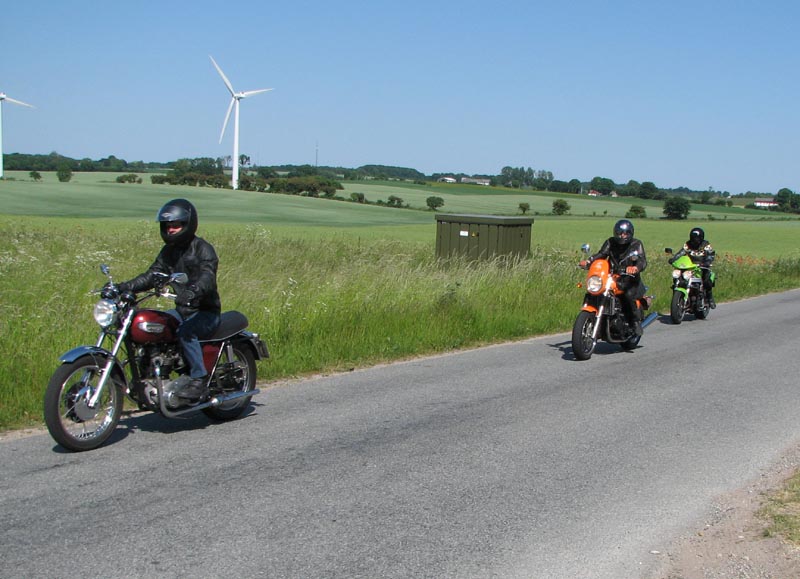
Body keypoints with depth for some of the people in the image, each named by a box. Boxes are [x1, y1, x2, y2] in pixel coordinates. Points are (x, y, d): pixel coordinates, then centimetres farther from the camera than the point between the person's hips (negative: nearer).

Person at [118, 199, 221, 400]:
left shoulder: (203, 249, -12)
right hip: (182, 310, 8)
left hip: (206, 311, -8)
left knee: (185, 332, -35)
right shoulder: (168, 251, 13)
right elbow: (152, 275, 6)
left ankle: (199, 380, -30)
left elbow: (207, 277, -29)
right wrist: (124, 287, -9)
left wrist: (192, 291, -51)